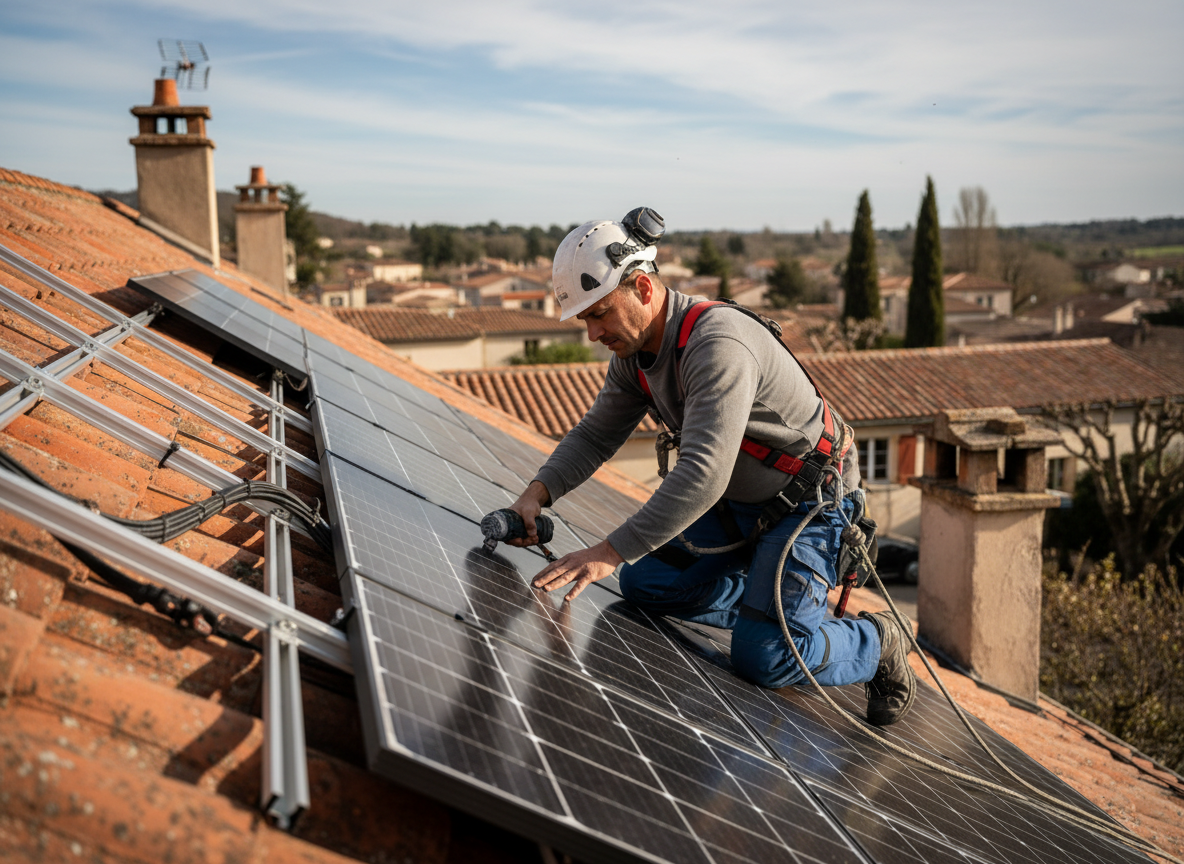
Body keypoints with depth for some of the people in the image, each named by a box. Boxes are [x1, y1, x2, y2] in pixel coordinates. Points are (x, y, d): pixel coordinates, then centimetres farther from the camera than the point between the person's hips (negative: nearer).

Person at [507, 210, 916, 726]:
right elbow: (595, 435, 6)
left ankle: (877, 643, 10)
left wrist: (610, 552, -43)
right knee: (644, 583, 3)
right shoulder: (634, 350, -3)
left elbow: (704, 473, -41)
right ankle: (785, 610, 15)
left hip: (811, 500, -9)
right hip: (738, 500, 9)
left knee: (762, 658, -19)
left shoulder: (719, 344, -33)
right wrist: (538, 493, -12)